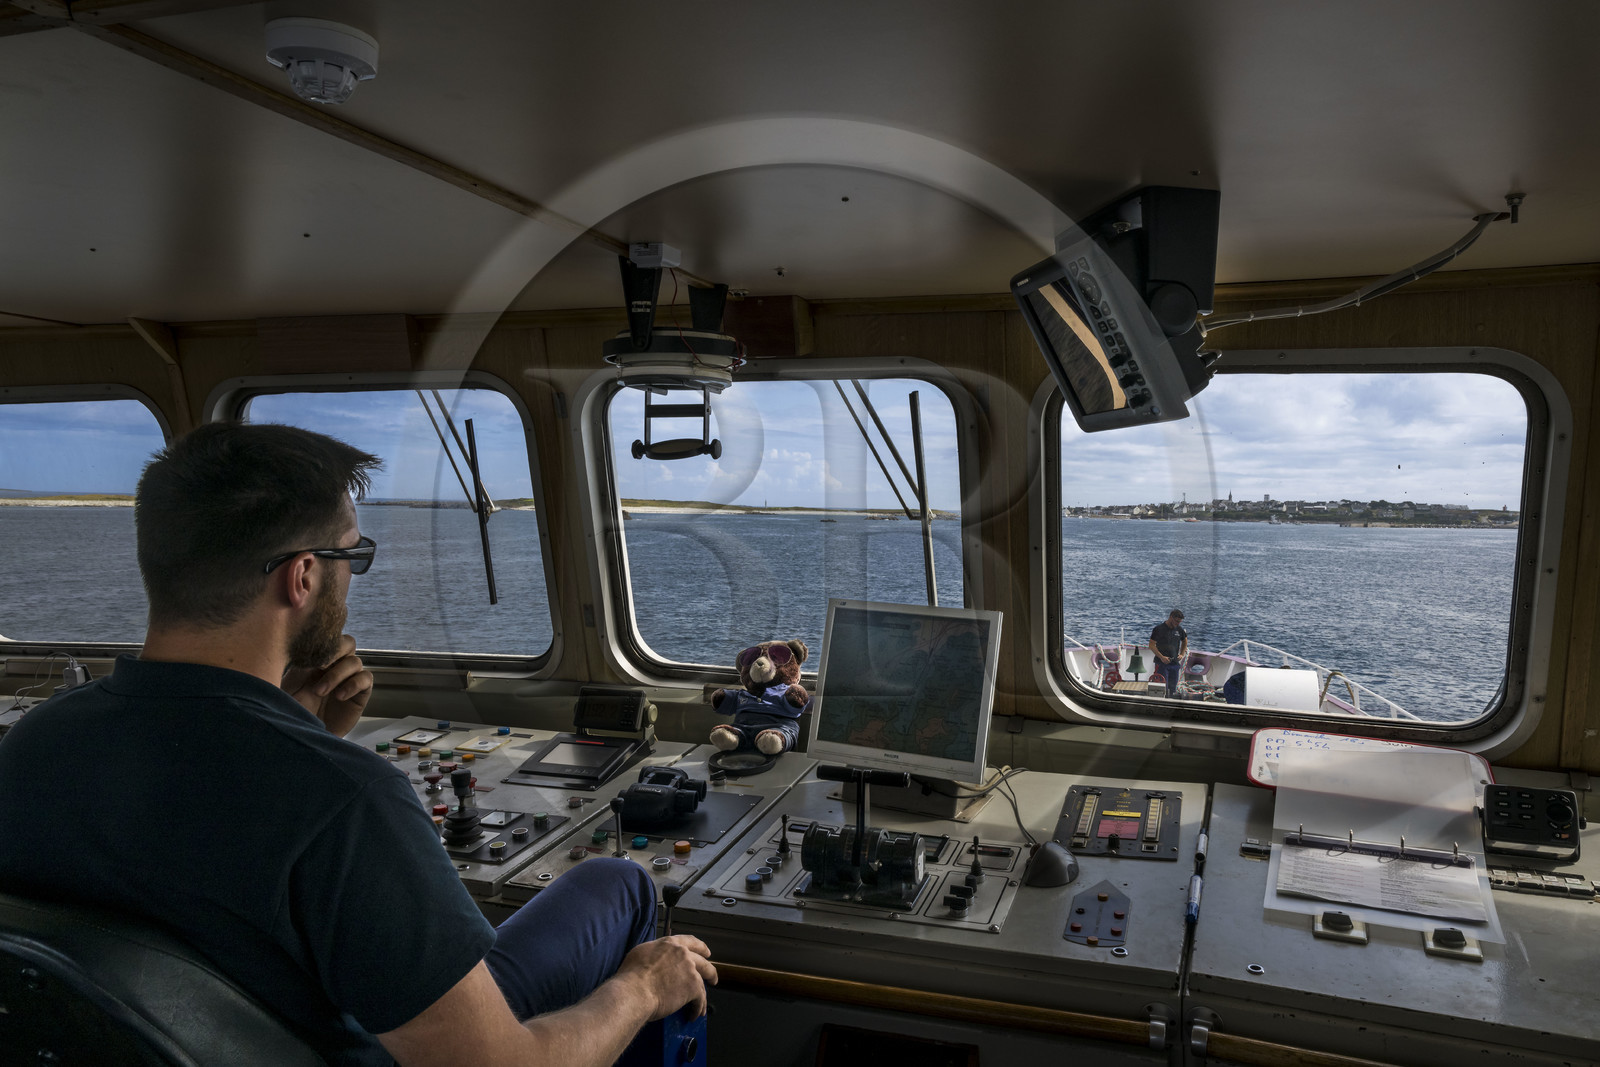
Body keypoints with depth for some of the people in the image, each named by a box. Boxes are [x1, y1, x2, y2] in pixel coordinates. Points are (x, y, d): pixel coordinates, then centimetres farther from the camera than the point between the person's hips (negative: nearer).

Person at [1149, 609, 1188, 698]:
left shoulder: (1179, 629, 7)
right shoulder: (1159, 629, -8)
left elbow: (1185, 641, 25)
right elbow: (1151, 645, -7)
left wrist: (1182, 654, 9)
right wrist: (1161, 657, -17)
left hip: (1175, 663, 5)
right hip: (1162, 663, -5)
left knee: (1173, 688, 8)